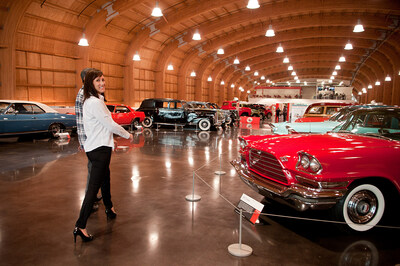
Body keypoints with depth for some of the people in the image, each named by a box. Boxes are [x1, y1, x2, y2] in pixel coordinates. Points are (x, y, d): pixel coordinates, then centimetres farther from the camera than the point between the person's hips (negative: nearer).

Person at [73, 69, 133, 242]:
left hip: (97, 147, 11)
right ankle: (80, 226, -6)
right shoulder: (94, 102, -18)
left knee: (105, 178, 26)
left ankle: (109, 208, 47)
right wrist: (127, 135, -2)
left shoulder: (93, 100, 13)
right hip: (99, 149, -11)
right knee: (94, 186, -9)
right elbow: (111, 125, -17)